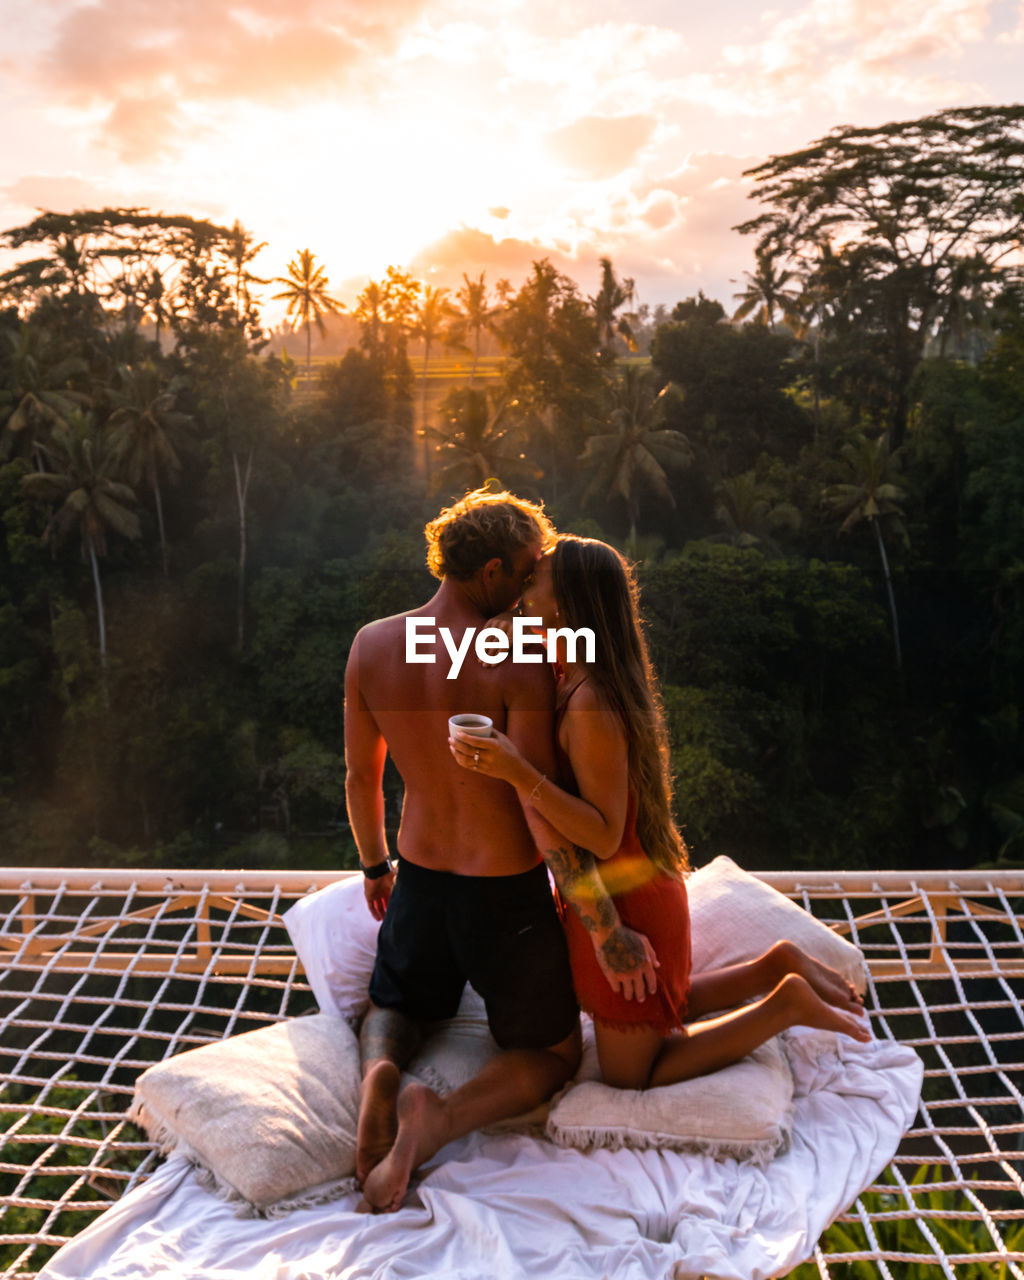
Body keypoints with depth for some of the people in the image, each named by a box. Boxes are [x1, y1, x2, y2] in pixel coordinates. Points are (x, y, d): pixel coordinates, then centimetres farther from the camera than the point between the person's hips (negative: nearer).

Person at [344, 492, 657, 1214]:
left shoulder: (371, 645, -8)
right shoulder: (517, 663, -23)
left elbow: (361, 776, 4)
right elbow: (544, 815, -25)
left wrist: (375, 865, 21)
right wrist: (609, 934, -17)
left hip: (420, 882, 5)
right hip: (509, 897, -4)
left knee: (395, 1008, 34)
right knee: (555, 1052, 20)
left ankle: (380, 1072, -2)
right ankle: (441, 1120, -8)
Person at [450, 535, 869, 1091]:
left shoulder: (590, 706, -29)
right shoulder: (574, 682, 0)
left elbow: (603, 836, -29)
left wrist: (516, 772, -37)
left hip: (625, 905, -9)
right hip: (636, 890, 9)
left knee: (630, 1076, 11)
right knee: (655, 1018, 32)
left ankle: (787, 1004, 10)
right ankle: (774, 968, 25)